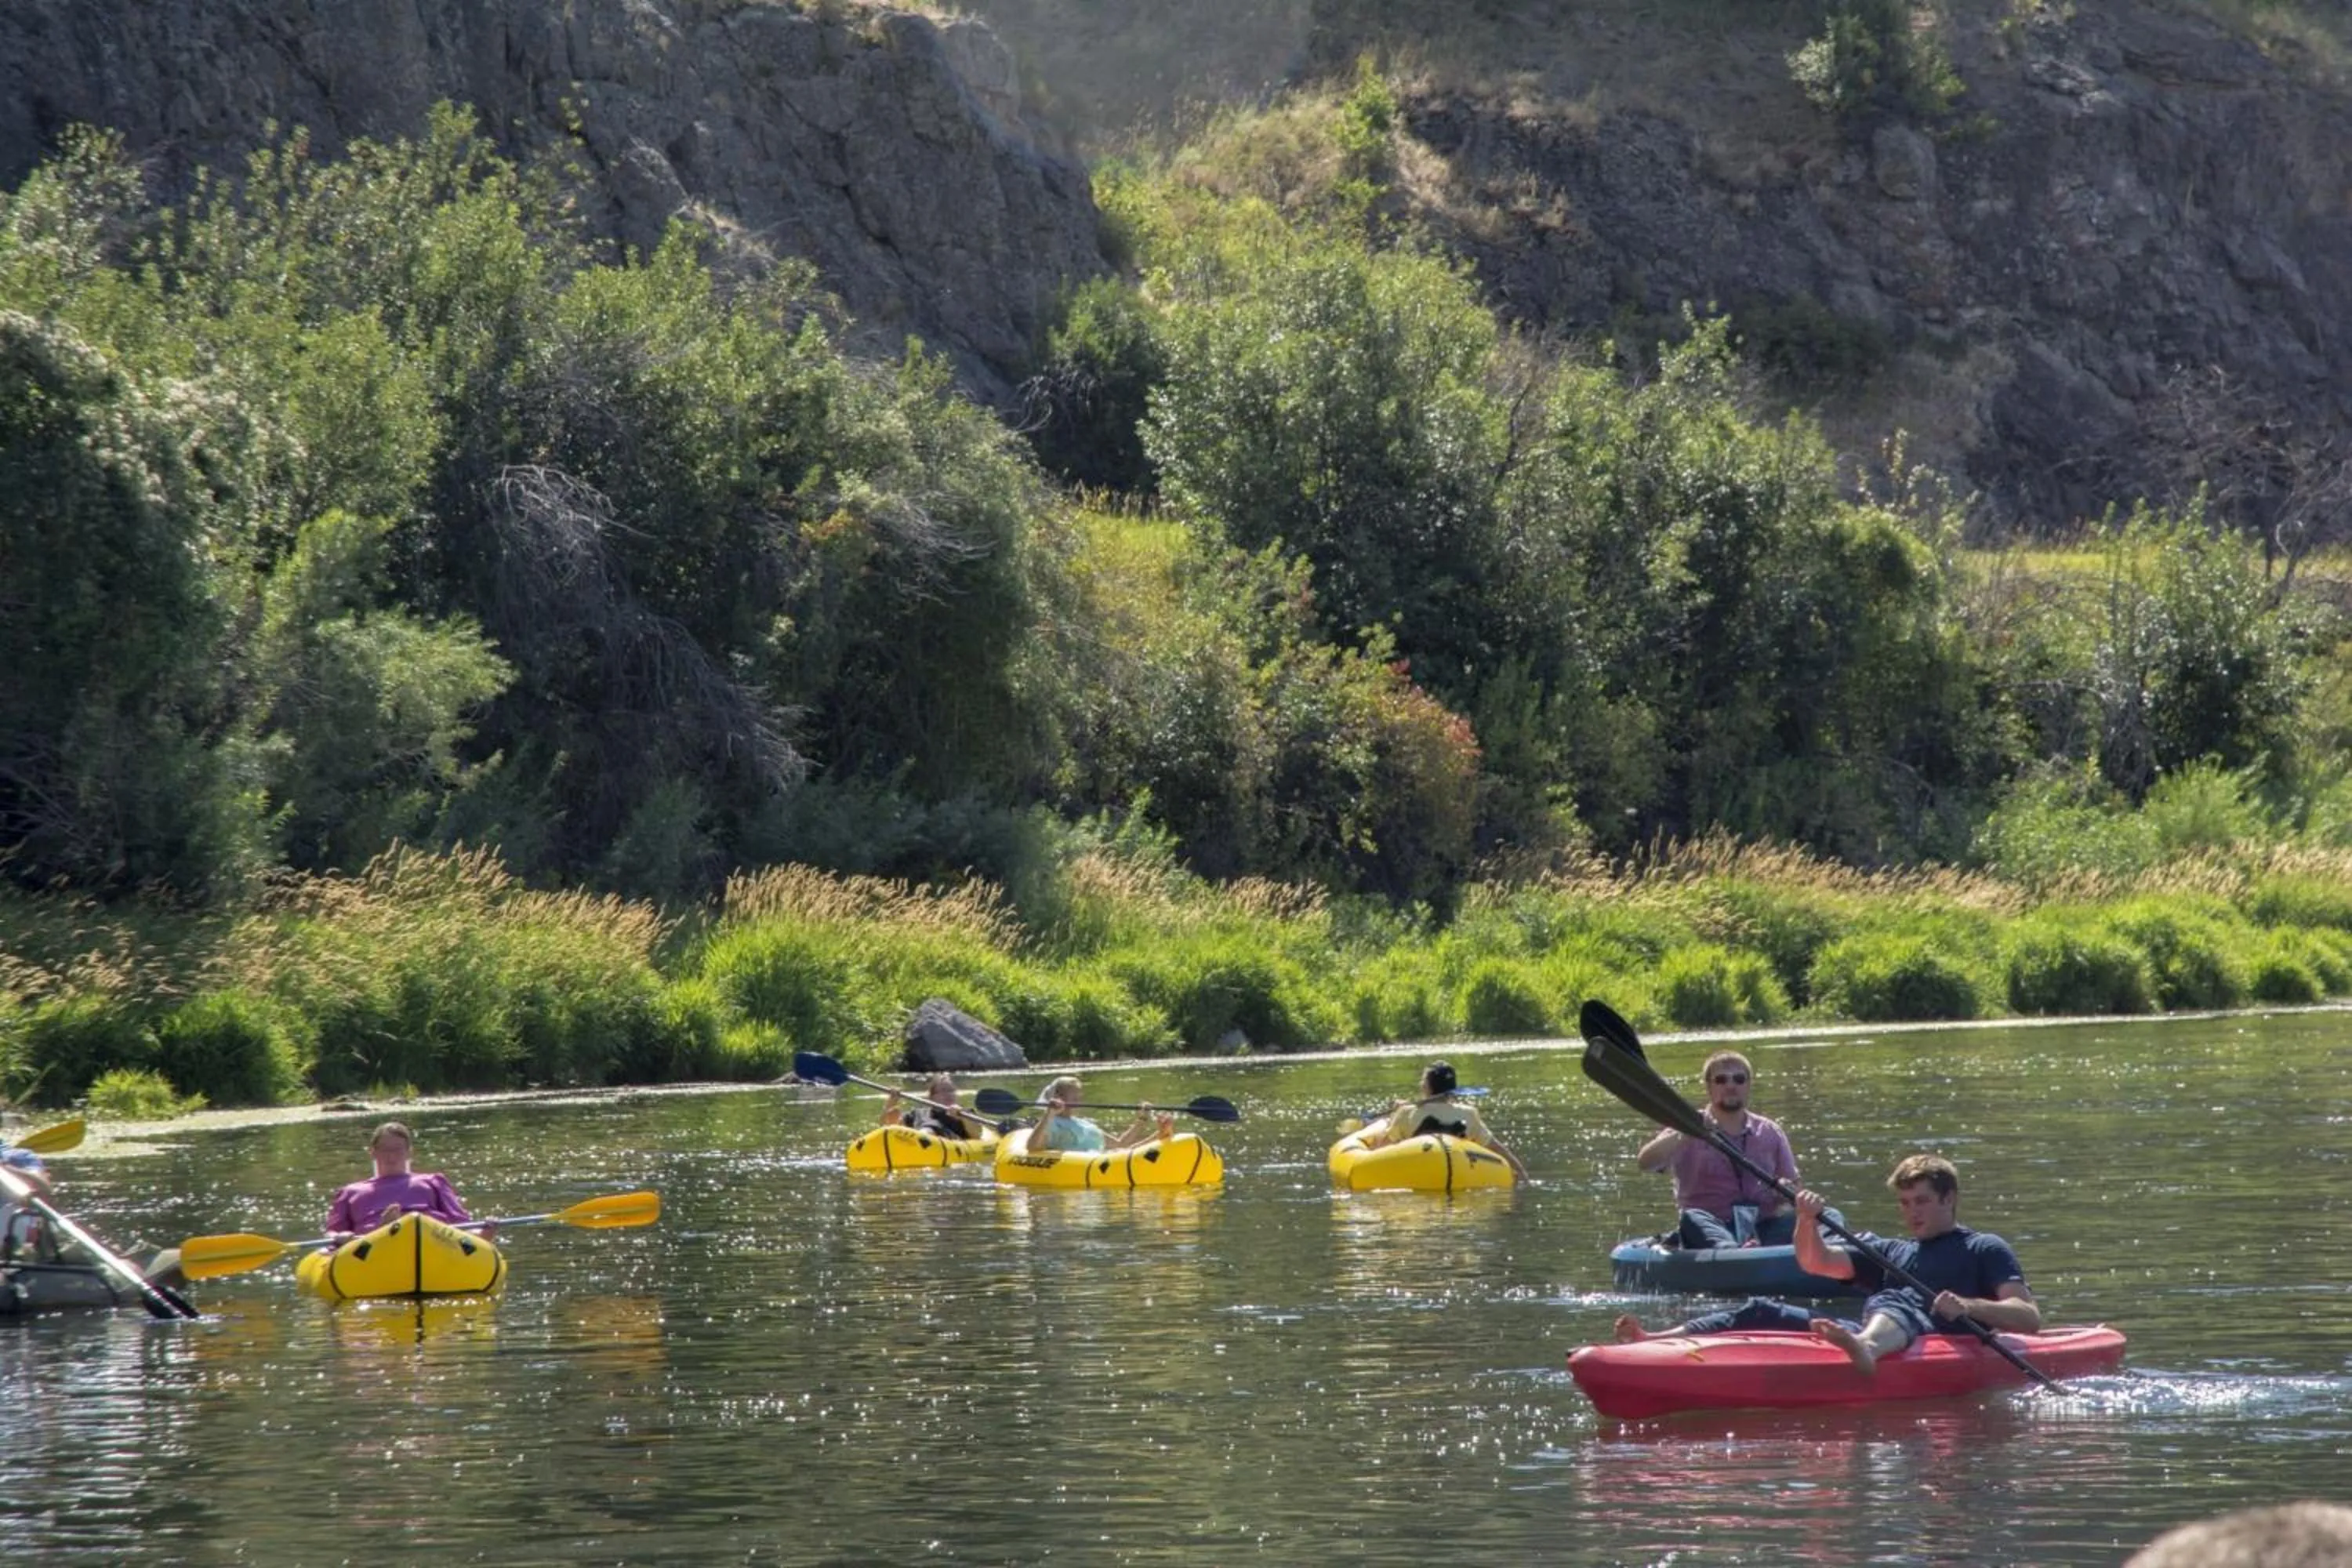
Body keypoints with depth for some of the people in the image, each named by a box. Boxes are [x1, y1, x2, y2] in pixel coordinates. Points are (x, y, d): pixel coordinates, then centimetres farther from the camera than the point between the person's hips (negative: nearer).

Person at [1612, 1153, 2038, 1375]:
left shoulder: (1984, 1250, 17)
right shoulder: (1889, 1254, 35)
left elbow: (2030, 1318, 3)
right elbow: (1815, 1262, 22)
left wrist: (1968, 1307, -14)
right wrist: (1807, 1222, 1)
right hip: (1875, 1336, 6)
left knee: (1896, 1302, -39)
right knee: (1762, 1312, -8)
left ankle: (1864, 1346, -76)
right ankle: (1651, 1344, -28)